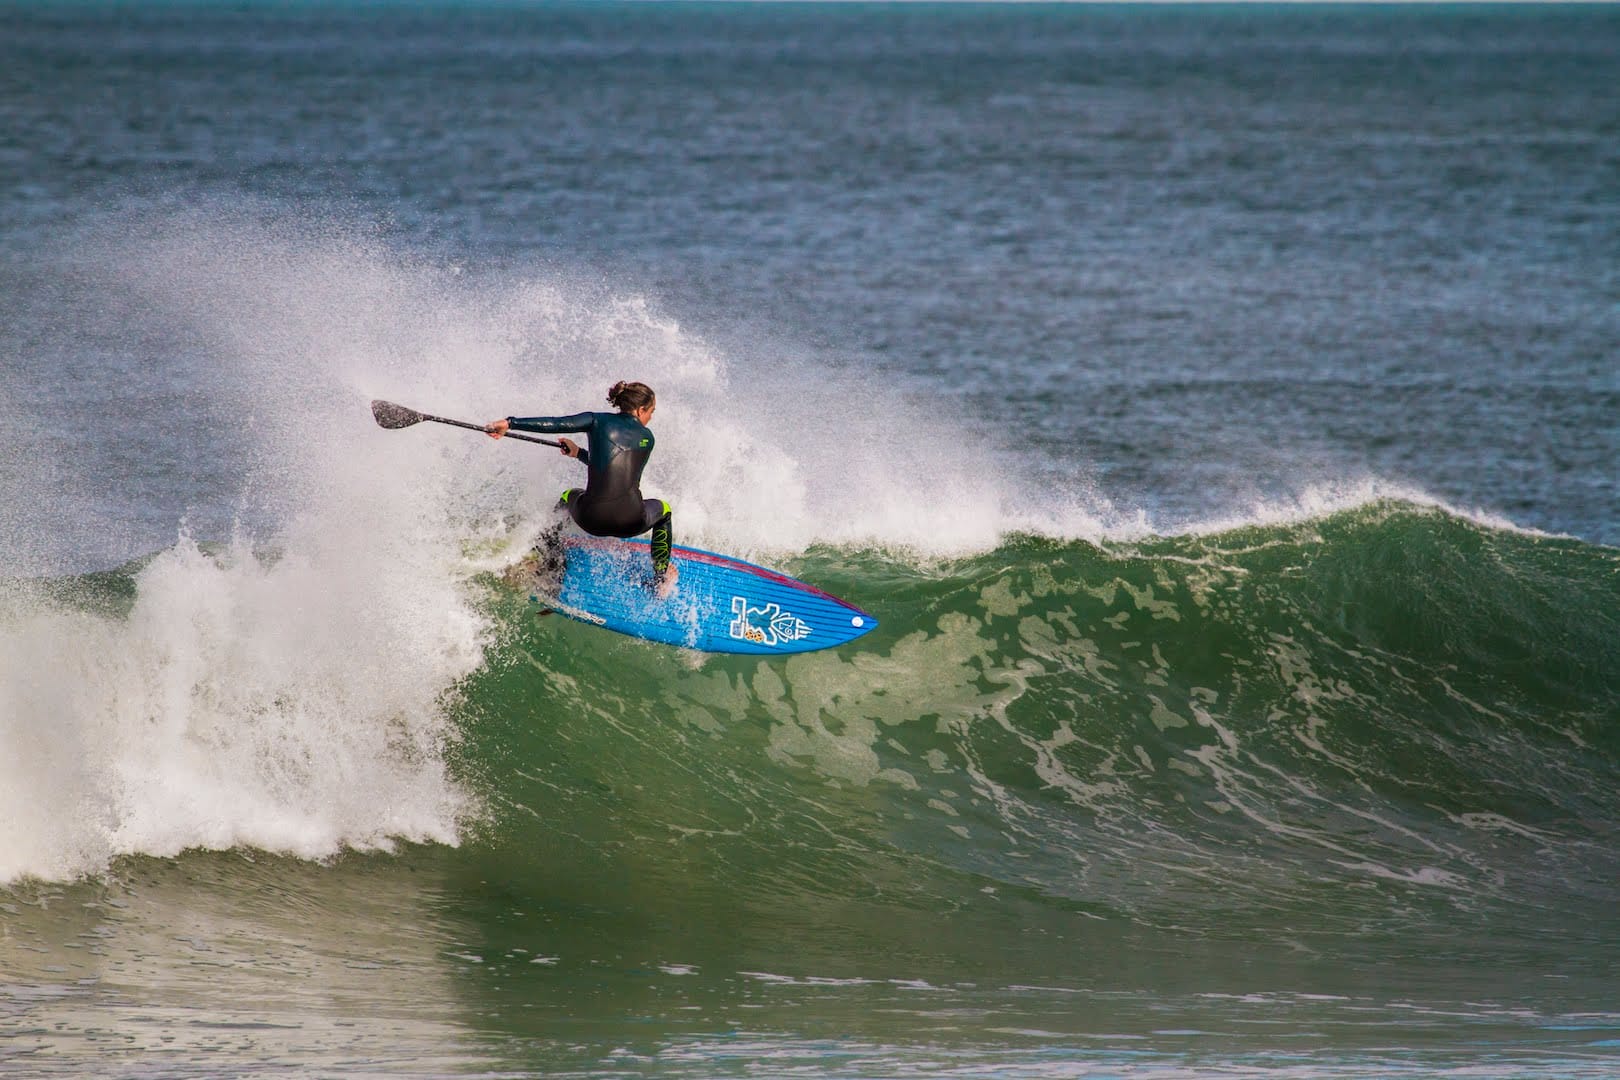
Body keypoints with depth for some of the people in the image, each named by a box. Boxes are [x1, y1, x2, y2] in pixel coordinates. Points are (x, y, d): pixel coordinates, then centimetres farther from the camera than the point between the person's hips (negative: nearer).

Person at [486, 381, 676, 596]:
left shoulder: (598, 421, 6)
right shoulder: (646, 438, 13)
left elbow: (555, 424, -5)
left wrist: (509, 423, -4)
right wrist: (579, 453, 31)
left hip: (592, 518, 0)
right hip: (630, 521, 0)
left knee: (568, 498, 38)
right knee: (662, 509, 36)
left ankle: (548, 557, 39)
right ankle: (661, 578, 29)